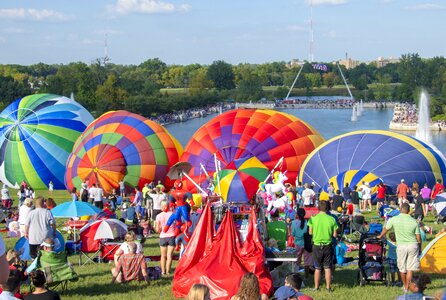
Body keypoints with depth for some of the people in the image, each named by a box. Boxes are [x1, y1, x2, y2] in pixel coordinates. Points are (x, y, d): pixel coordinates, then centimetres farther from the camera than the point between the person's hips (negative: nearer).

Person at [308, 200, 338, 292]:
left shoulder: (313, 218, -9)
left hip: (317, 246, 0)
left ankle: (316, 287, 15)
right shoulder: (331, 219, -7)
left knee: (318, 268, 10)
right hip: (328, 246, 0)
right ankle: (328, 287, 12)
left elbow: (310, 232, -3)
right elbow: (335, 235, -4)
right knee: (327, 267, 9)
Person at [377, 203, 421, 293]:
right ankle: (407, 287, 2)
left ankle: (405, 285, 29)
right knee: (410, 268, 4)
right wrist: (420, 248, 17)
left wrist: (380, 236, 31)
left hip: (401, 246, -1)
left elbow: (385, 229, 11)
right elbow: (418, 237, 2)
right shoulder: (413, 221, -2)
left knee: (402, 268, 16)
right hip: (413, 245, 1)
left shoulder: (394, 219, -5)